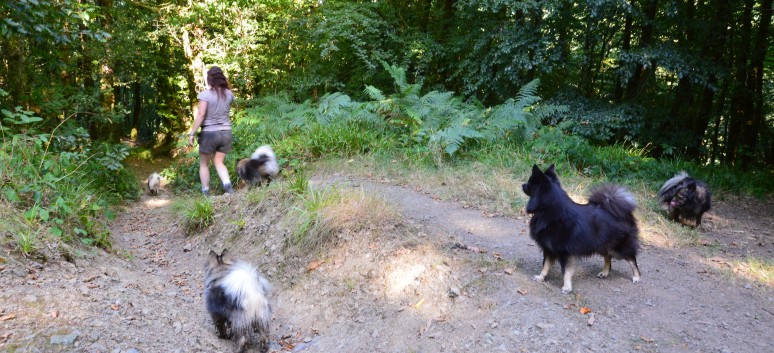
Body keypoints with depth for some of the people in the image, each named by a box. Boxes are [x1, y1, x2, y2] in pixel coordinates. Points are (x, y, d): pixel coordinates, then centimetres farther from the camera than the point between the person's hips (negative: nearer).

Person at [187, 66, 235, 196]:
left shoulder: (205, 94, -12)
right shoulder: (229, 94, 2)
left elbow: (201, 114, -17)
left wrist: (192, 133, -12)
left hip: (209, 133, -4)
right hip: (226, 132, 4)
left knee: (204, 164, 13)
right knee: (219, 162, 14)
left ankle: (205, 193, 17)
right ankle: (228, 185, -10)